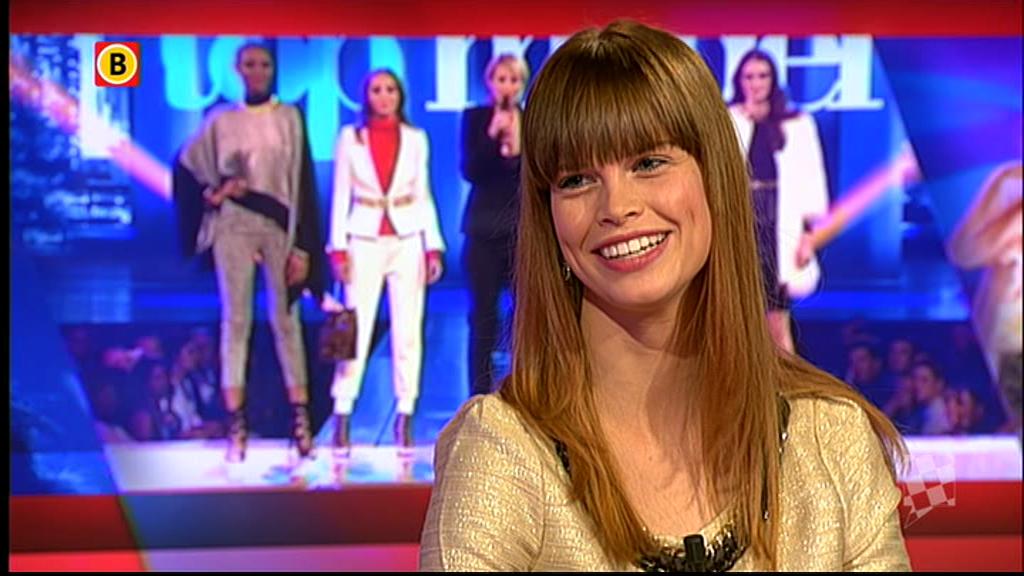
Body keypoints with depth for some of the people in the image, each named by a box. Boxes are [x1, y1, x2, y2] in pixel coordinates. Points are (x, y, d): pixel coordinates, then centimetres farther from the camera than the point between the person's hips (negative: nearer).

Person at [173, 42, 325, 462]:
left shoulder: (288, 118, 5)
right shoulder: (221, 120, 7)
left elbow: (302, 181, 2)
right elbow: (186, 165, 17)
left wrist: (302, 246, -4)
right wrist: (212, 192, -3)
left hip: (279, 226, 0)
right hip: (233, 228, 0)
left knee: (285, 319, -1)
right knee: (235, 320, -2)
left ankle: (301, 419, 2)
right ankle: (236, 424, -2)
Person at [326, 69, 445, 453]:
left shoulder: (416, 139, 8)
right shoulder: (350, 137, 4)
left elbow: (423, 196, 9)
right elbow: (341, 195, 4)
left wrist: (433, 247, 2)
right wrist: (338, 247, -4)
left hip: (407, 240, 1)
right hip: (365, 241, -1)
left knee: (408, 331, 1)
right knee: (356, 330, -5)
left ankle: (405, 417, 7)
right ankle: (342, 416, 0)